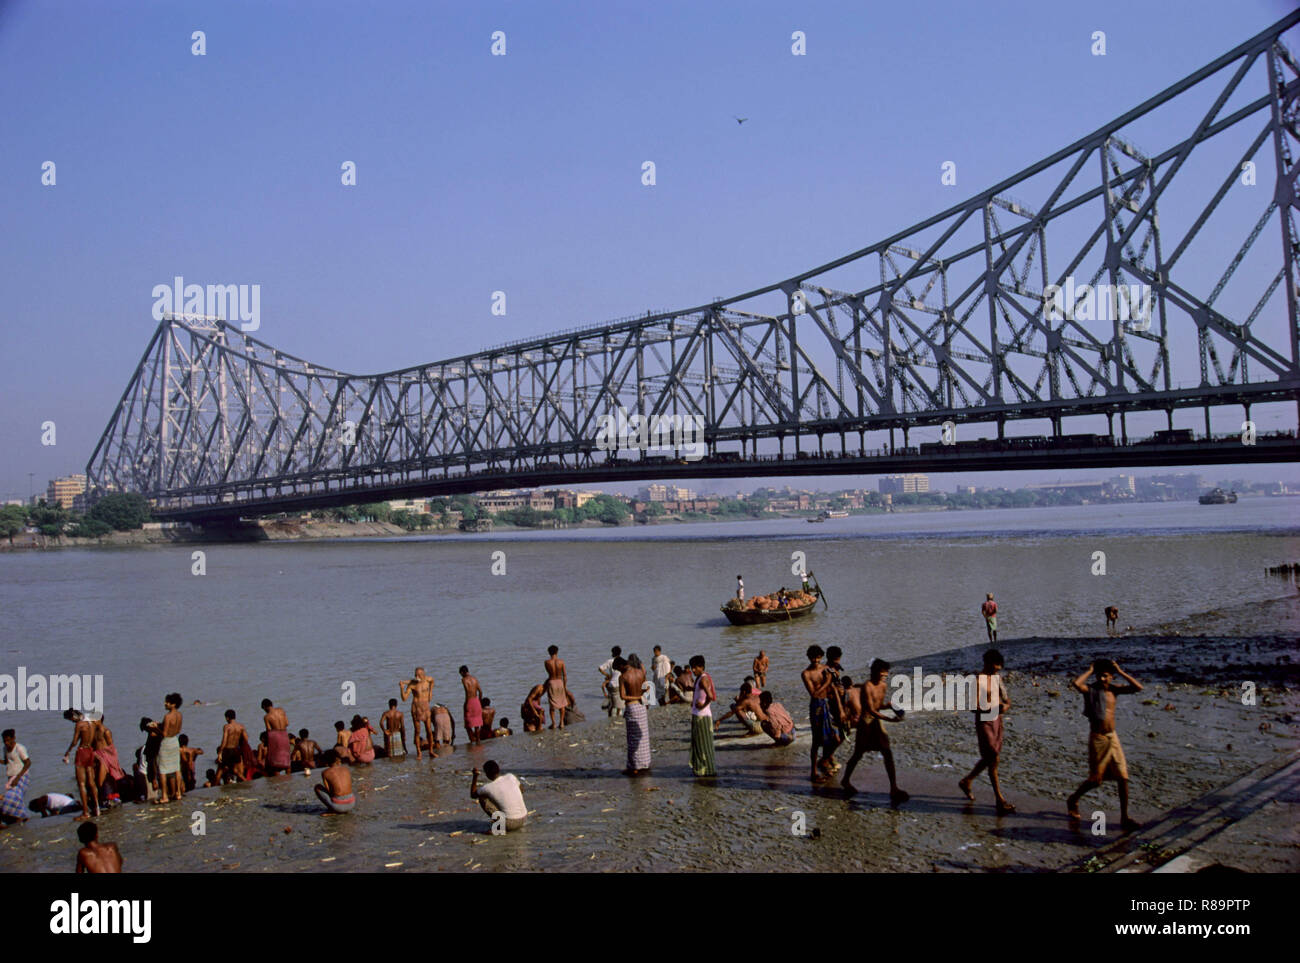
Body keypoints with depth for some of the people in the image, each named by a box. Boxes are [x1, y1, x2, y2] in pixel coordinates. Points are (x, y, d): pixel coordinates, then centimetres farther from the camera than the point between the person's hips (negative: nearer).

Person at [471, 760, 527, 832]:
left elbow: (472, 795, 13)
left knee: (482, 797, 6)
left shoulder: (487, 788, -9)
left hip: (509, 823, -5)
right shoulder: (511, 776, 0)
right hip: (524, 819, 5)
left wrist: (475, 776, 15)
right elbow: (522, 791, 20)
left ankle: (498, 823, 0)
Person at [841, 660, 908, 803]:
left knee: (888, 753, -3)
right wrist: (889, 719, -32)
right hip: (866, 722, -7)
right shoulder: (867, 687, -18)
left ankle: (893, 788, -4)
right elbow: (870, 710, -24)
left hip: (877, 721, 7)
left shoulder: (882, 686, 6)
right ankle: (845, 780, 29)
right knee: (858, 754, 7)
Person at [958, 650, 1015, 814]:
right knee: (993, 759, -8)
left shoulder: (997, 678, 8)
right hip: (984, 722, -8)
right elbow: (975, 707, -20)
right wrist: (994, 708, -33)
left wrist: (1006, 705, -13)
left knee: (989, 759, 16)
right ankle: (1000, 800, -5)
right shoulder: (978, 680, -15)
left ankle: (966, 781, 37)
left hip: (996, 721, 8)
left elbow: (1006, 699, 10)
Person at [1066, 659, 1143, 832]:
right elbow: (1076, 683, -31)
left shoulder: (1113, 690, 5)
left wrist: (1120, 672, -5)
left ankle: (1124, 818, 6)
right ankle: (1073, 799, 29)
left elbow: (1138, 688, -3)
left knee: (1122, 778, -1)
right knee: (1095, 780, 3)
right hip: (1097, 739, -5)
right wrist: (1089, 671, -17)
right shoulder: (1091, 690, -9)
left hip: (1113, 737, 5)